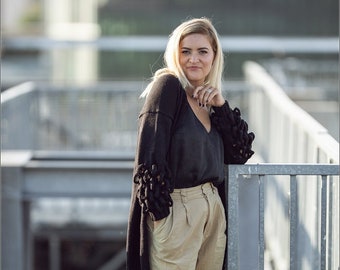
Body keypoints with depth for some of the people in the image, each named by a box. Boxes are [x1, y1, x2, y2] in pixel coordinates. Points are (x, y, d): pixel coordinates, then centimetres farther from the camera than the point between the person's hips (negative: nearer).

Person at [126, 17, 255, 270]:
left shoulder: (210, 101, 12)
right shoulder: (168, 86, -8)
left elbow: (239, 155, 10)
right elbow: (150, 153, -15)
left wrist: (221, 106, -1)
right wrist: (159, 211, -19)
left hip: (214, 210, 7)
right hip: (176, 210, -7)